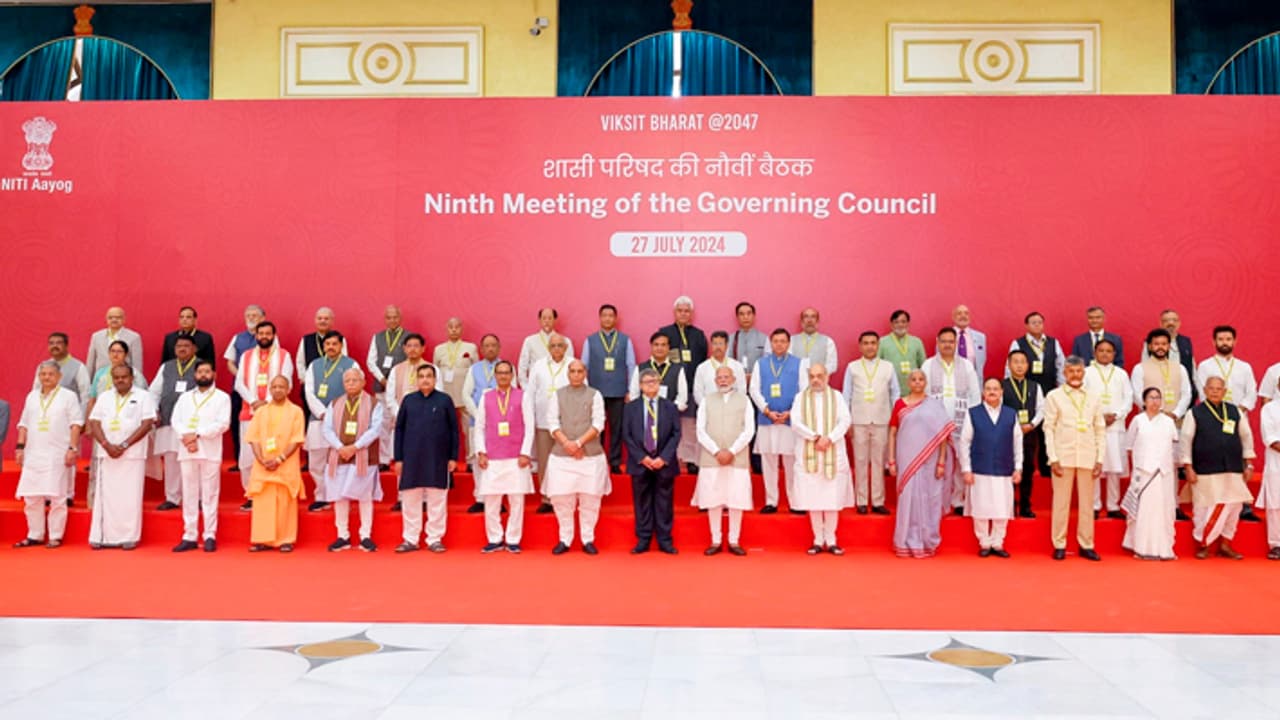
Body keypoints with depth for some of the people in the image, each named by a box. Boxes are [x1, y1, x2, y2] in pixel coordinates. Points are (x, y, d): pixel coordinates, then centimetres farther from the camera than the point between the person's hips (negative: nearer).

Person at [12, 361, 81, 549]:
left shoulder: (68, 396, 2)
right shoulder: (32, 396, 15)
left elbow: (76, 424, -3)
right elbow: (24, 424, 16)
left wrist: (73, 448, -10)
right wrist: (20, 447, 6)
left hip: (57, 455, -5)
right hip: (33, 454, 5)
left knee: (56, 497, -4)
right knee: (31, 497, 6)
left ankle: (55, 537, 3)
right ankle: (35, 535, 16)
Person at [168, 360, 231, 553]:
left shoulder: (222, 397, 4)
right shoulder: (184, 397, 15)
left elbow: (223, 423, -7)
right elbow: (175, 420, 5)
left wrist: (197, 434, -14)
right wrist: (186, 437, -13)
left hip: (210, 452, -3)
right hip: (187, 452, 3)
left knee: (209, 495, -1)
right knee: (189, 495, 5)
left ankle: (210, 536, 2)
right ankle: (189, 536, 9)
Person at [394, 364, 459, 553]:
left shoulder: (445, 400, 2)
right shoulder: (408, 400, 6)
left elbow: (454, 429, 3)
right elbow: (399, 429, 8)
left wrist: (453, 457, -1)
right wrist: (398, 458, 3)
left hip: (438, 459, -1)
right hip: (412, 458, 2)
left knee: (437, 501, 4)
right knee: (410, 501, 6)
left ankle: (435, 539, 14)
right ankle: (410, 539, 16)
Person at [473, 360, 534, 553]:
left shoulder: (522, 396, 3)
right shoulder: (486, 397, 8)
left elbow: (529, 427, 1)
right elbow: (479, 427, 9)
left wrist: (525, 453, -5)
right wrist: (481, 453, 1)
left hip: (516, 458, -1)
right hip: (491, 459, 1)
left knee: (517, 501, 0)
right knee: (491, 501, 1)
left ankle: (513, 540, 10)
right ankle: (495, 540, 12)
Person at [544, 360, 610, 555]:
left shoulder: (594, 395, 5)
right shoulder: (558, 395, 9)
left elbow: (598, 424, -4)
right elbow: (554, 423, 2)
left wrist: (578, 442, -13)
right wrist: (567, 444, -12)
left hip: (591, 455, -1)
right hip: (562, 455, 1)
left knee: (589, 499, 1)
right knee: (561, 499, 1)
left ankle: (588, 540, 11)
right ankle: (565, 540, 12)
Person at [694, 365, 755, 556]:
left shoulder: (744, 400, 8)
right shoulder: (706, 401, 10)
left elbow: (749, 430, 0)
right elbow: (700, 431, 3)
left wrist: (732, 451, -9)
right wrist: (717, 451, -8)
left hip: (738, 459, -1)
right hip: (711, 459, 1)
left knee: (736, 501, 0)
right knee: (713, 500, 2)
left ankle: (734, 541, 10)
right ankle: (715, 541, 11)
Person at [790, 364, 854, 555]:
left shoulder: (836, 396, 8)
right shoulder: (800, 397, 7)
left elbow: (845, 421, -3)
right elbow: (795, 422, -4)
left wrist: (829, 438, -17)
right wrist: (815, 437, -16)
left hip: (833, 454, 0)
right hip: (808, 455, 0)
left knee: (833, 497, -1)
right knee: (812, 498, 1)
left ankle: (831, 540, 8)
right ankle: (818, 540, 9)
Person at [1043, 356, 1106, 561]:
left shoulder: (1094, 398, 11)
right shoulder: (1054, 396, 4)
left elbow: (1100, 431, 10)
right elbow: (1049, 429, 0)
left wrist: (1100, 459, 2)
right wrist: (1053, 458, -7)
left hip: (1087, 458, 2)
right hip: (1063, 457, -2)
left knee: (1087, 503, 4)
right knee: (1061, 502, 0)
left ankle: (1086, 545, 12)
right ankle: (1059, 546, 7)